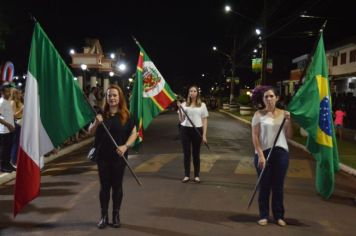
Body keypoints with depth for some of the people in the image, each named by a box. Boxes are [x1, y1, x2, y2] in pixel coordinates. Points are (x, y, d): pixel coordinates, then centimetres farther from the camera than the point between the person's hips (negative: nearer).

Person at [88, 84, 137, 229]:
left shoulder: (126, 115, -2)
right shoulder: (101, 114, 2)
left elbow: (133, 133, -1)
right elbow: (91, 132, 4)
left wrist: (125, 146, -17)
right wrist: (96, 123, -17)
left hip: (119, 156, -1)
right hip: (103, 156, 1)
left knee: (117, 186, 9)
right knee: (104, 186, 8)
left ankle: (116, 215, 21)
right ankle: (104, 216, 18)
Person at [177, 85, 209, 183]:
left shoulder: (202, 105, 5)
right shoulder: (184, 104, 6)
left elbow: (204, 120, 4)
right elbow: (181, 120, 6)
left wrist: (204, 135, -3)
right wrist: (179, 109, -8)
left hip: (197, 130, -1)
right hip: (185, 130, 1)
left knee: (196, 154, 7)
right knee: (186, 153, 4)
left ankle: (197, 175, 16)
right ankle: (187, 175, 13)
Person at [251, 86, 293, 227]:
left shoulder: (283, 113, 5)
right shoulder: (259, 114, -3)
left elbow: (289, 136, 6)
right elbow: (255, 136, -6)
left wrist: (288, 121, -9)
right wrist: (260, 155, -14)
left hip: (281, 152, 2)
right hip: (263, 152, -2)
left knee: (278, 186, 9)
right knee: (264, 186, 6)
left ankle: (279, 216, 20)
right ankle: (264, 215, 17)